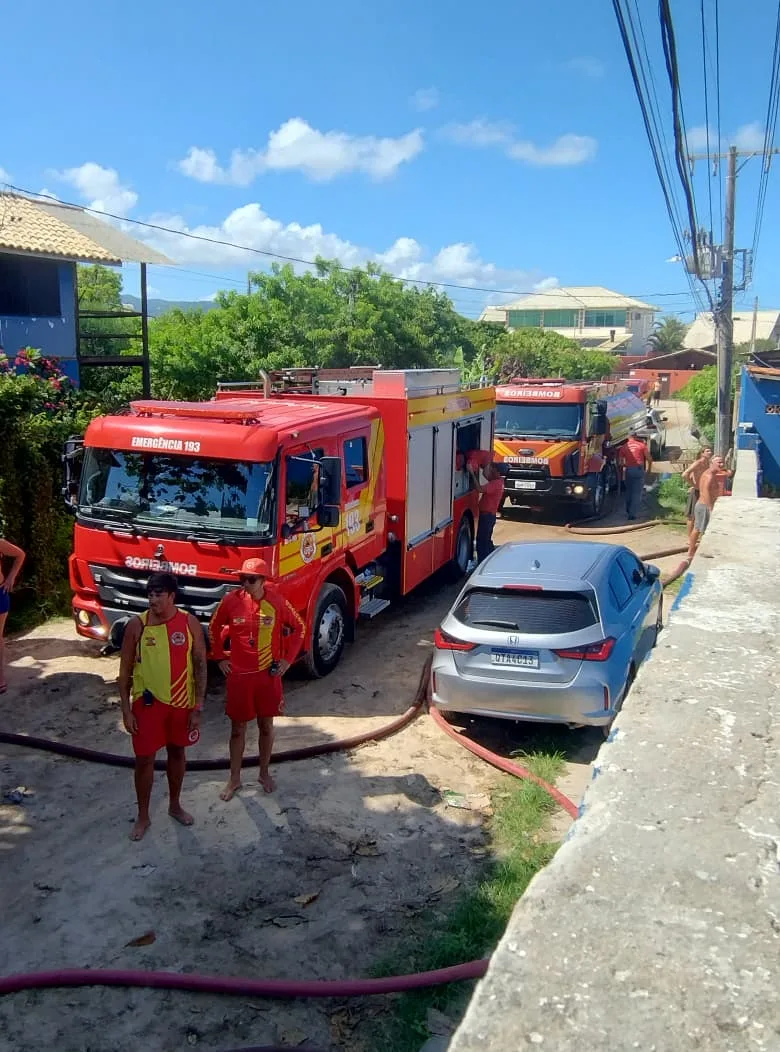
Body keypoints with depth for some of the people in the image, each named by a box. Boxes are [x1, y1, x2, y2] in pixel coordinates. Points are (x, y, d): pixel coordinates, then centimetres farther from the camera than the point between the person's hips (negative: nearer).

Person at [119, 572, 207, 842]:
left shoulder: (190, 623, -9)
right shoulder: (136, 625, -10)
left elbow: (200, 664, -4)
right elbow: (125, 670, -4)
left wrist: (198, 706, -7)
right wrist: (126, 709, -7)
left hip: (181, 701, 1)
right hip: (147, 703, -1)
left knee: (177, 752, 17)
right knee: (144, 758, 6)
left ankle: (175, 805, 38)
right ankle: (143, 816, 24)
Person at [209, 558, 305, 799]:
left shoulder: (277, 602, -11)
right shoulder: (231, 601, -9)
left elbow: (299, 628, 3)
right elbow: (214, 628, 8)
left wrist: (288, 659, 0)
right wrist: (220, 657, 4)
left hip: (268, 674, 0)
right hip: (239, 675, 0)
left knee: (266, 725, 13)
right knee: (238, 728, 10)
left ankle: (264, 773, 32)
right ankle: (234, 779, 25)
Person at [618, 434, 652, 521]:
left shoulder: (623, 447, 6)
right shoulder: (642, 445, 3)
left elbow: (620, 462, 4)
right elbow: (649, 459, 2)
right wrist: (649, 468, 18)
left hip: (628, 470, 2)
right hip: (639, 470, -2)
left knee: (628, 491, 19)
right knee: (637, 493, -1)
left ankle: (628, 511, 27)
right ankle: (632, 514, -6)